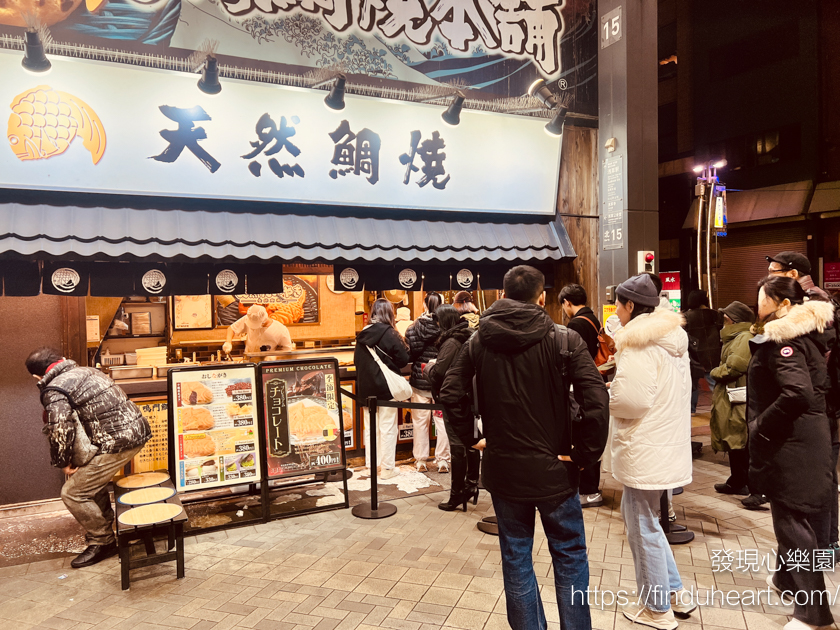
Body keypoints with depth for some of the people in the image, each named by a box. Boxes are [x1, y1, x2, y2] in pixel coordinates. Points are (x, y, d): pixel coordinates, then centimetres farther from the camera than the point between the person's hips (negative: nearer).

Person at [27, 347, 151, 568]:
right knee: (93, 479, 28)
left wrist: (63, 463, 0)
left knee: (73, 493, 1)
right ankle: (104, 528, 40)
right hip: (137, 430, 10)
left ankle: (102, 543, 12)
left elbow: (60, 433, -17)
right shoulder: (87, 371, 17)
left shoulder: (55, 392, -8)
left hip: (117, 443, -9)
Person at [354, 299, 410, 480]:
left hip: (365, 388, 5)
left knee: (370, 428, 14)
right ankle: (387, 468, 10)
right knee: (387, 428, 4)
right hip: (386, 387, -5)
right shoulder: (389, 333, -13)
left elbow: (357, 360, 9)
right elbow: (404, 359, -10)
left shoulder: (363, 334, 2)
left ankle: (371, 465, 23)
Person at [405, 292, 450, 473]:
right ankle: (442, 460, 15)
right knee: (442, 421, 10)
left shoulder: (415, 327, -11)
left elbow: (408, 355, -9)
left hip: (420, 381, 0)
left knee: (420, 422, 11)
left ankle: (420, 461, 19)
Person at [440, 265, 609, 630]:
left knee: (516, 557, 17)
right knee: (569, 555, 17)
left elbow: (450, 395, -3)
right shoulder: (564, 340, -11)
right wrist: (585, 455, -10)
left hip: (502, 468, 2)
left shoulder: (479, 341, -2)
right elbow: (596, 400, -20)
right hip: (553, 467, -2)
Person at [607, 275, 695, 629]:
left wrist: (605, 396, -5)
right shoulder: (673, 337, 11)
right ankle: (674, 594, 31)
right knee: (641, 518, 23)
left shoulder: (638, 341, -18)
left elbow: (630, 399, -25)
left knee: (642, 527, 6)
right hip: (668, 442, 9)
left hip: (645, 450, -9)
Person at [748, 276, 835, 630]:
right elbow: (815, 387, 18)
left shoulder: (783, 339, -19)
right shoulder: (806, 333, 11)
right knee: (792, 518, 23)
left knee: (794, 521, 0)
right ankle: (788, 579, 41)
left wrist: (760, 426, -20)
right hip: (809, 435, 10)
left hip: (790, 444, -10)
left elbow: (797, 393, -31)